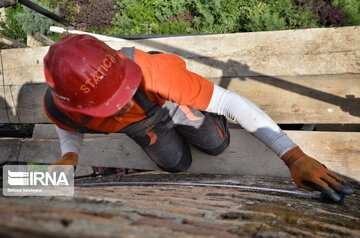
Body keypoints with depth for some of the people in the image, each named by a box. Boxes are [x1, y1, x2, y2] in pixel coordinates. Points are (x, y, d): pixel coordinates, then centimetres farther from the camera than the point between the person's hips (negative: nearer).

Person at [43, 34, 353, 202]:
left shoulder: (149, 69, -49)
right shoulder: (59, 106, -36)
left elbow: (230, 101, -44)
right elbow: (69, 128, -8)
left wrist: (294, 158, -47)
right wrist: (69, 155, -31)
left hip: (171, 99, -2)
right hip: (141, 126, 2)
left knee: (217, 145, 13)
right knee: (177, 164, 20)